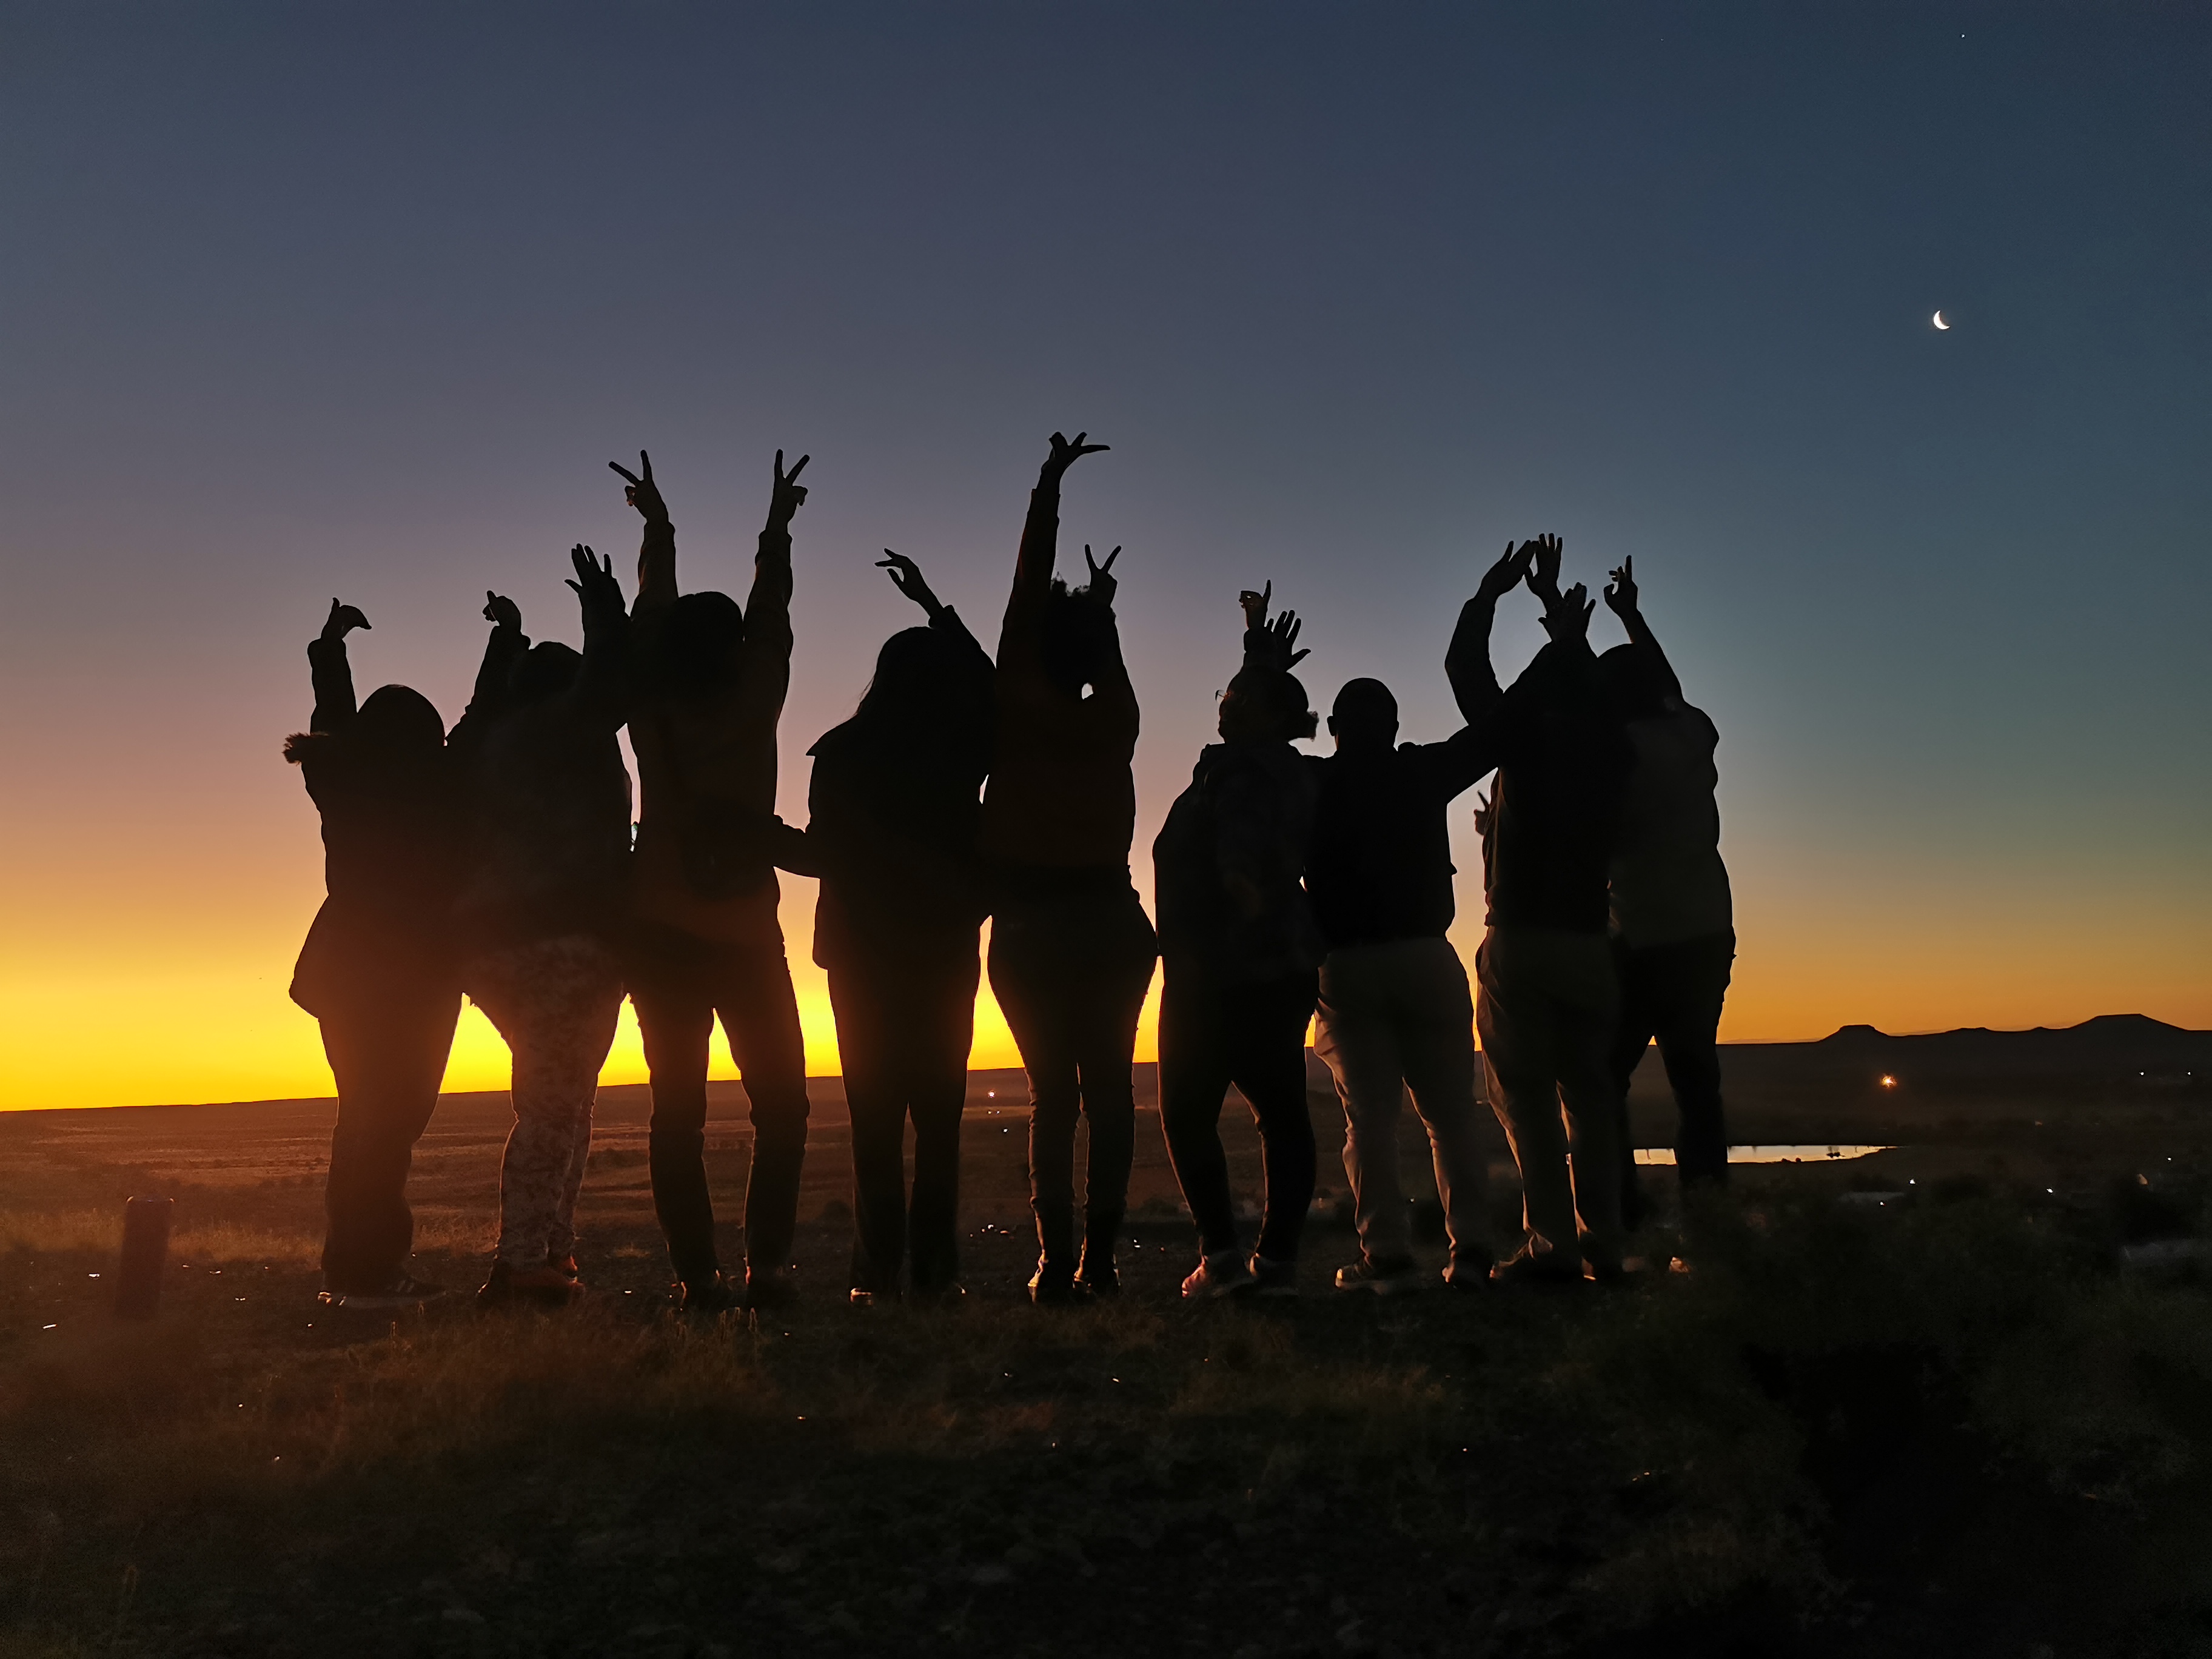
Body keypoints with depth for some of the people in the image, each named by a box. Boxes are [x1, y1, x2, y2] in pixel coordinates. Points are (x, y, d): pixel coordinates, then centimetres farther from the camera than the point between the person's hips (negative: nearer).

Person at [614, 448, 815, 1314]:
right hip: (747, 938, -2)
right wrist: (778, 527, 22)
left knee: (677, 1113, 4)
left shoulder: (652, 713, -1)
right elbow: (771, 617, 8)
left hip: (661, 940, 2)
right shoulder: (755, 702, -6)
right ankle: (766, 1264, -3)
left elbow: (652, 615, 13)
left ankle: (698, 1276, -1)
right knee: (779, 1105, 7)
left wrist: (656, 529, 26)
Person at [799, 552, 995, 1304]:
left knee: (876, 1119, 6)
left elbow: (822, 853, -3)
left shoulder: (841, 753, -5)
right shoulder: (958, 751, -3)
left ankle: (879, 1272, 3)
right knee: (938, 1116, 6)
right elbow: (992, 690, 17)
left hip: (864, 954, 0)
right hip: (944, 953, 0)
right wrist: (935, 608, 23)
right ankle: (934, 1268, 2)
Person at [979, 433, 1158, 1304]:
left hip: (1032, 927, -2)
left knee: (1052, 1091, 0)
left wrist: (1047, 491, 10)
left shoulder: (1020, 710, -4)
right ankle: (1098, 1257, 1)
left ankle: (1057, 1261, -5)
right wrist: (1101, 608, 42)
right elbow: (1108, 662, 25)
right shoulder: (1114, 720, 2)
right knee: (1108, 1087, 4)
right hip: (1109, 921, 2)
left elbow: (1025, 594, 3)